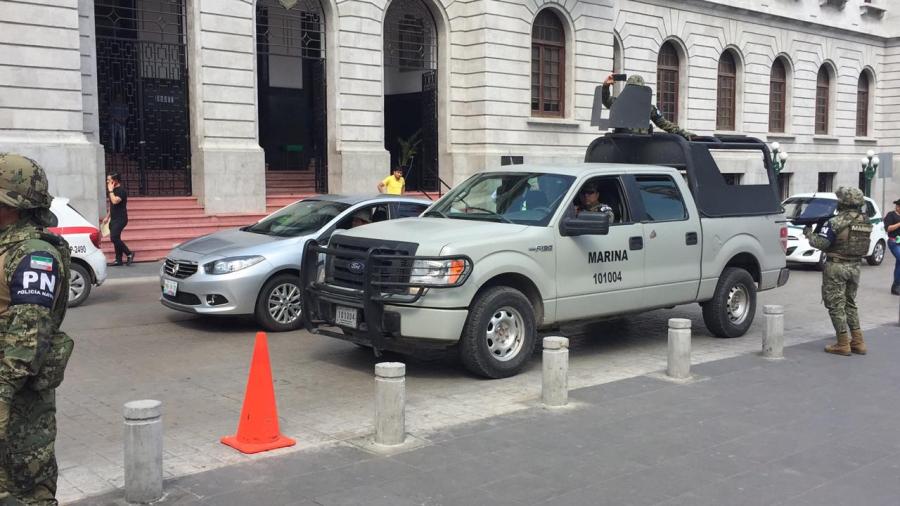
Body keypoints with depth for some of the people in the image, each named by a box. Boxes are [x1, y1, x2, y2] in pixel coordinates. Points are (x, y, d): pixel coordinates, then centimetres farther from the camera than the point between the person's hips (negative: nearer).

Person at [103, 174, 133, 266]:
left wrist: (110, 191, -18)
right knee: (116, 239, 8)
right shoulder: (114, 191, 16)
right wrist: (107, 217, 23)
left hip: (120, 219, -10)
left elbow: (115, 201, -28)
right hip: (114, 219, 10)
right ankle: (118, 260, 12)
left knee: (114, 238, -18)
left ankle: (129, 253, -7)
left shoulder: (121, 191, -13)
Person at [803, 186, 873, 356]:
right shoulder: (866, 222, 5)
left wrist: (808, 232, 1)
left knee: (836, 305, 2)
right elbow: (864, 246, 13)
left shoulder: (836, 222, -17)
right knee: (850, 304, 19)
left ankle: (843, 344, 3)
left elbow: (821, 243, -18)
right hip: (855, 267, 7)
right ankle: (858, 342, 19)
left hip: (836, 267, -7)